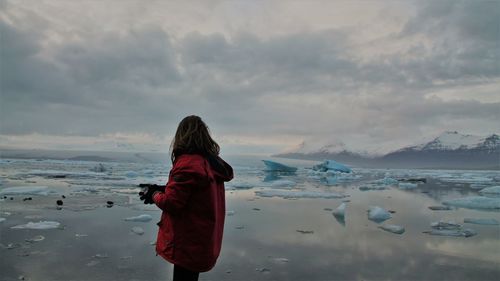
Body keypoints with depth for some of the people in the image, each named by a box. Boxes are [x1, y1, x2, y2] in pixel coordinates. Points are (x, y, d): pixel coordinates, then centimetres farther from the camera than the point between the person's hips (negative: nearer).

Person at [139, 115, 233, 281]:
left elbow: (171, 203, -21)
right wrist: (163, 189, 4)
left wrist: (155, 195, -1)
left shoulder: (188, 163, -21)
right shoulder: (212, 163, 6)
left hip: (189, 245, -8)